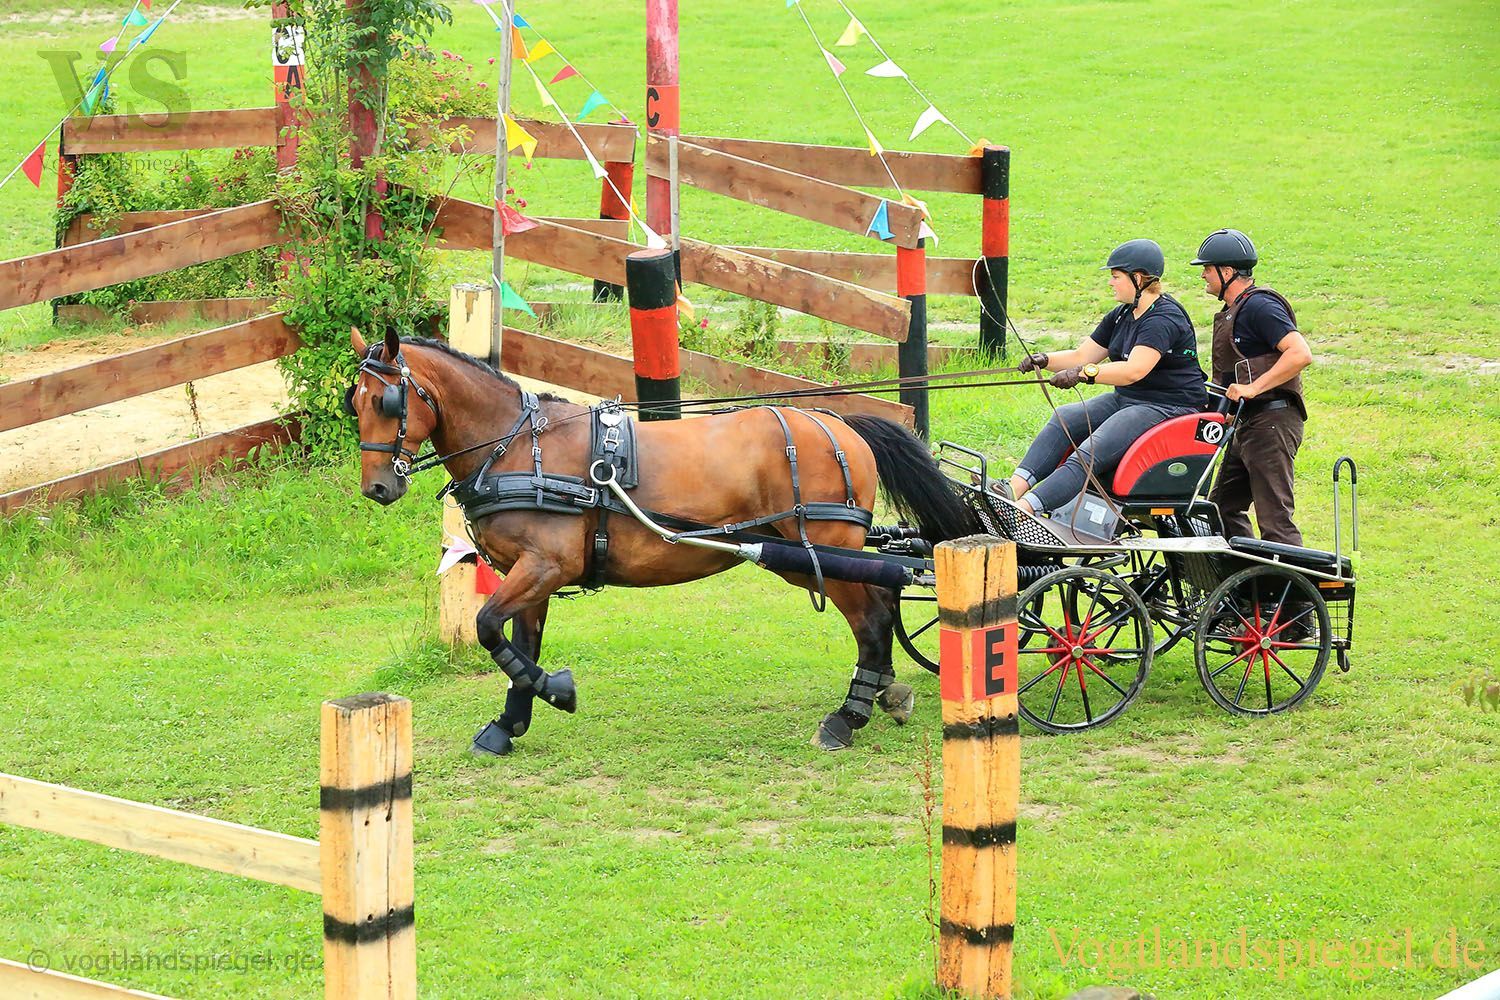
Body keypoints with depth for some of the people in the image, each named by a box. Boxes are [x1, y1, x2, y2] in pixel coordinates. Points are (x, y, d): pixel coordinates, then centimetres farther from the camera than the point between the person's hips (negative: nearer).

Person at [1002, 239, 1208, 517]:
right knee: (1064, 418, -12)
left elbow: (1134, 371, -32)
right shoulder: (1121, 316, 14)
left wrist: (1084, 374, -42)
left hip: (1169, 407, -10)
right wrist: (1044, 360, -3)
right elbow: (1082, 356, 16)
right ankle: (1015, 488, -26)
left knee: (1091, 452, -26)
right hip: (1127, 399, 10)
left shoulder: (1164, 319, -18)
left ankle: (1023, 509, -40)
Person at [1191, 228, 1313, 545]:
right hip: (1247, 424, 11)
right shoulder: (1233, 311, 18)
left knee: (1274, 517, -11)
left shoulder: (1259, 306, -14)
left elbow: (1300, 354, -25)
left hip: (1271, 421, -11)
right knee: (1224, 506, 17)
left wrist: (1252, 388, -26)